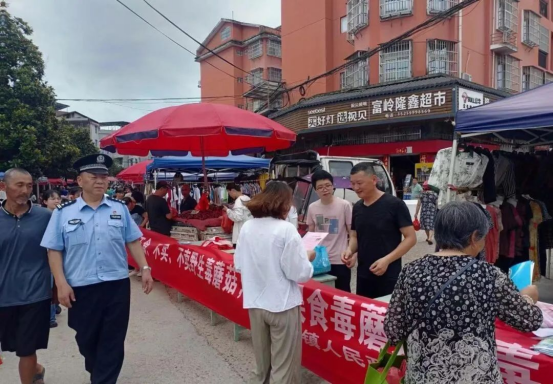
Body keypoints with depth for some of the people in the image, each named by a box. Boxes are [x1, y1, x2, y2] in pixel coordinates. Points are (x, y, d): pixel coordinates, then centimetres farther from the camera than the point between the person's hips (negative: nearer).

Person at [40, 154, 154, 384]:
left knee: (113, 342, 6)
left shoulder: (120, 208, 3)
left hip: (117, 285, 1)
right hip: (81, 288, 0)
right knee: (86, 339, 18)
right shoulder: (63, 213, -2)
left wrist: (145, 269, 0)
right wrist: (61, 284, -8)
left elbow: (133, 241, 7)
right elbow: (54, 250, -2)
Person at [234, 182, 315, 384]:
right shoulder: (286, 229, -17)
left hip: (255, 303, 6)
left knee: (262, 359, 25)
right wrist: (308, 259, 2)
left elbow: (239, 265, 8)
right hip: (282, 304, -6)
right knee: (284, 365, 9)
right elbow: (300, 274, -17)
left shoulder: (247, 227, -1)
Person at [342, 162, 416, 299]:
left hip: (389, 276, -6)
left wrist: (387, 260, -21)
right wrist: (350, 250, -4)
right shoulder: (357, 207, 7)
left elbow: (411, 238, -11)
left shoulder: (395, 205, -11)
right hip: (363, 275, 6)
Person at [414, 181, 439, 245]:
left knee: (425, 224, 17)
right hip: (432, 211, -1)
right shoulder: (434, 194, -2)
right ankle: (430, 238, -18)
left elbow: (418, 204, 0)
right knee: (431, 225, 0)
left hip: (424, 211, 1)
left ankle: (428, 237, 32)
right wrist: (436, 211, 19)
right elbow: (436, 204, 2)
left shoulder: (422, 194, -1)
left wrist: (416, 213, 7)